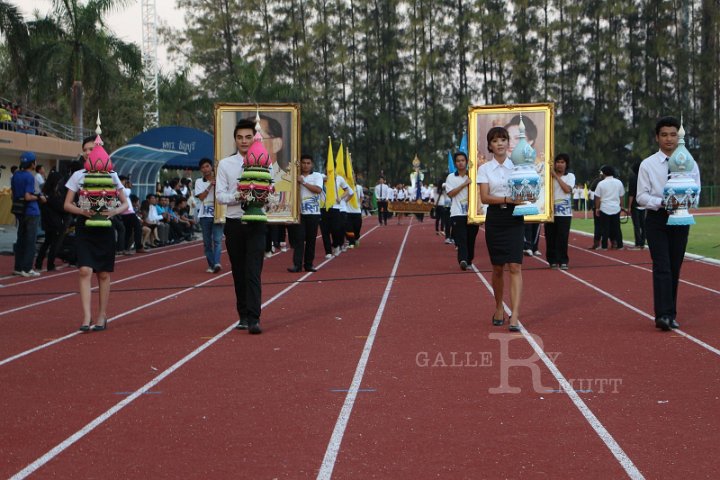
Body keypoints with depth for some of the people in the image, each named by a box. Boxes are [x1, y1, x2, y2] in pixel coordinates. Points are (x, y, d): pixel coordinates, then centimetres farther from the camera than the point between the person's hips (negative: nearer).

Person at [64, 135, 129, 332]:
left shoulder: (111, 175, 5)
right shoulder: (78, 175, 5)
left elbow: (125, 203, 7)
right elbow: (67, 204, 3)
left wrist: (114, 211, -14)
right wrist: (83, 211, -16)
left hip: (104, 229, 1)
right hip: (84, 228, -1)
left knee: (104, 274, 6)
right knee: (85, 271, -14)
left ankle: (102, 316, 16)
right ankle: (87, 317, -17)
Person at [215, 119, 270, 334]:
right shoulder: (225, 164, 4)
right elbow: (220, 195, 0)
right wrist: (238, 197, -19)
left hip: (256, 224, -2)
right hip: (234, 223, 2)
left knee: (254, 272, -10)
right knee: (238, 273, 10)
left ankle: (253, 319, -15)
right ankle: (243, 316, 21)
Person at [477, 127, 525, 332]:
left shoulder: (517, 166, 6)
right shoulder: (484, 169, 3)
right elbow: (484, 198, -8)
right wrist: (507, 199, -21)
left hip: (514, 218, 0)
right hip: (495, 217, 0)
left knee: (515, 266, -11)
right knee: (498, 268, 8)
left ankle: (515, 316, -16)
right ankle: (499, 309, 28)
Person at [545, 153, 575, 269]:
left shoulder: (570, 176, 7)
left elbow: (567, 189, -10)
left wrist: (556, 176, -9)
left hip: (564, 212, -1)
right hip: (550, 211, 1)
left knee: (563, 238, -3)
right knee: (550, 237, 2)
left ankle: (563, 261, 3)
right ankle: (552, 260, 12)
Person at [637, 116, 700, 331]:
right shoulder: (647, 164, -2)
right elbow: (641, 196, -3)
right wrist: (661, 203, -21)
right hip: (656, 218, -2)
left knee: (675, 267, 7)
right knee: (662, 267, -12)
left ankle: (671, 315, 16)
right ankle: (663, 315, -17)